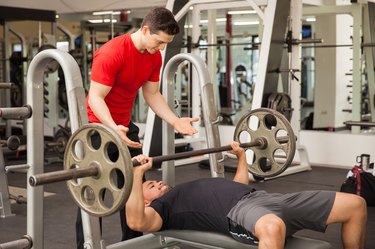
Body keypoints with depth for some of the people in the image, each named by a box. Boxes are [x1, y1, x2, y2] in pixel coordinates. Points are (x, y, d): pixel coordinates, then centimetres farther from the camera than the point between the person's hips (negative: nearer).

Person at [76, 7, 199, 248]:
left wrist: (175, 120, -9)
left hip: (125, 125, 8)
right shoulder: (112, 53, -25)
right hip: (98, 126, -7)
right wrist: (112, 128, -41)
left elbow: (152, 94, 5)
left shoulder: (155, 57, -2)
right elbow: (95, 97, -25)